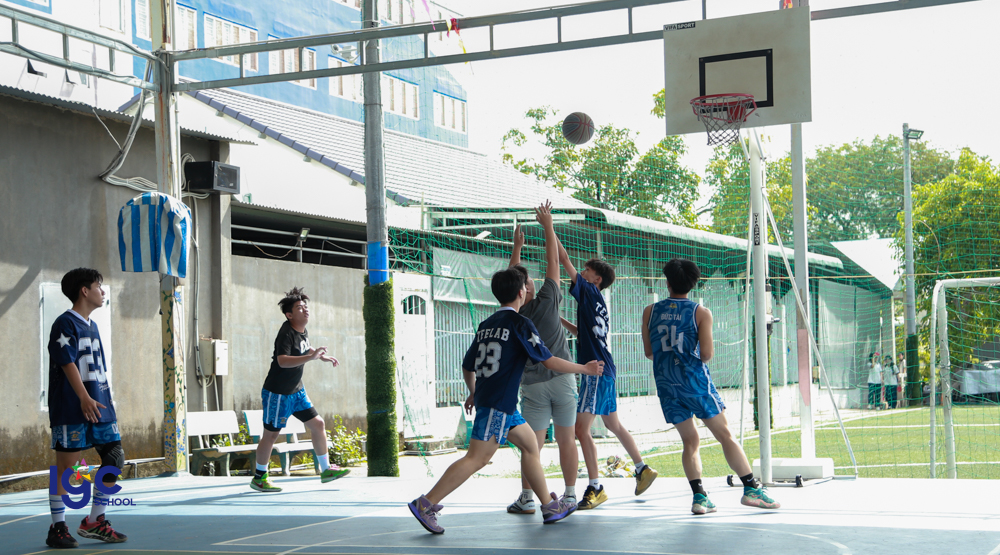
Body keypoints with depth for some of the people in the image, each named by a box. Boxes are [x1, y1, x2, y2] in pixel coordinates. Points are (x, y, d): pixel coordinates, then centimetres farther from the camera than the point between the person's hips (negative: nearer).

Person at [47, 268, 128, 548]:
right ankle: (58, 528, 5)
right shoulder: (65, 323, -7)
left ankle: (95, 522, 15)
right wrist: (84, 398, -26)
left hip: (99, 406, 9)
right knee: (66, 467, -3)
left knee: (114, 458, 5)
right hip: (71, 409, -9)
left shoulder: (92, 326, 19)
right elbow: (67, 363, -17)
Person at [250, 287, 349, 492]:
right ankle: (259, 478, 14)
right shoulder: (286, 333, -21)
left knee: (318, 424, 5)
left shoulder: (303, 331, 6)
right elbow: (283, 360, -38)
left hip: (297, 391, 8)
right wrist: (311, 357, -43)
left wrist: (322, 356, 20)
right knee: (270, 434, 0)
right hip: (276, 393, -8)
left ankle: (326, 470, 14)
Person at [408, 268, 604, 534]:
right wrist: (584, 369, 4)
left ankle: (550, 506, 20)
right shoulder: (520, 323, -9)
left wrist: (473, 393, 36)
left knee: (530, 444, 16)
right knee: (477, 458, -10)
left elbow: (467, 366, 18)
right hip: (497, 404, -9)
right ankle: (426, 503, -13)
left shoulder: (486, 325, 13)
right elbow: (549, 361, -8)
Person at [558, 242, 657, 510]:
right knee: (614, 425, 21)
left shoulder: (591, 293, -7)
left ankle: (595, 487, -13)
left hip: (596, 371, -10)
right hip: (605, 370, 10)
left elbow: (565, 260, -11)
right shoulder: (597, 303, 17)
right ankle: (643, 469, 30)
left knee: (581, 428, -12)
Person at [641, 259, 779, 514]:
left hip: (666, 385, 3)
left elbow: (648, 352, 10)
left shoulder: (650, 311, 6)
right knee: (725, 435, 3)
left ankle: (699, 496, -2)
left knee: (690, 442, 10)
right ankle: (751, 488, 0)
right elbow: (706, 354, -8)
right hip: (694, 378, -3)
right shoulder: (701, 313, -3)